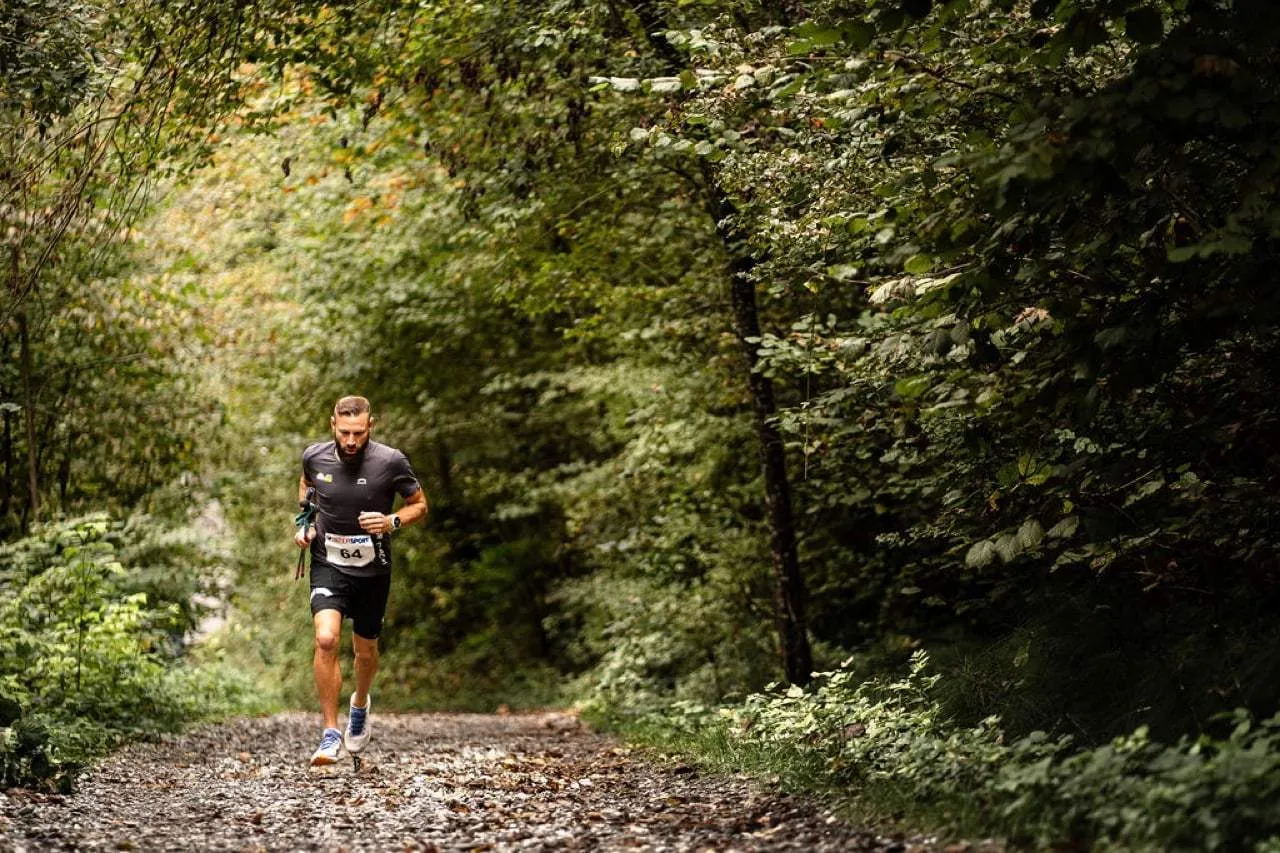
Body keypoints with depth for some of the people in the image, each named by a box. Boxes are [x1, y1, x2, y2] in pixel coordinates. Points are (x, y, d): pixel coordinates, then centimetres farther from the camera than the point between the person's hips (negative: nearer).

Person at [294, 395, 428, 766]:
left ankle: (361, 703, 50)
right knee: (326, 640, -23)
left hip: (372, 570, 0)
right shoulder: (315, 456, -7)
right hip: (328, 565, 0)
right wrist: (305, 524, 3)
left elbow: (419, 505, 0)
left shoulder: (391, 462, -14)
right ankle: (331, 734, -13)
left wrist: (392, 522, -20)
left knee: (366, 651, 14)